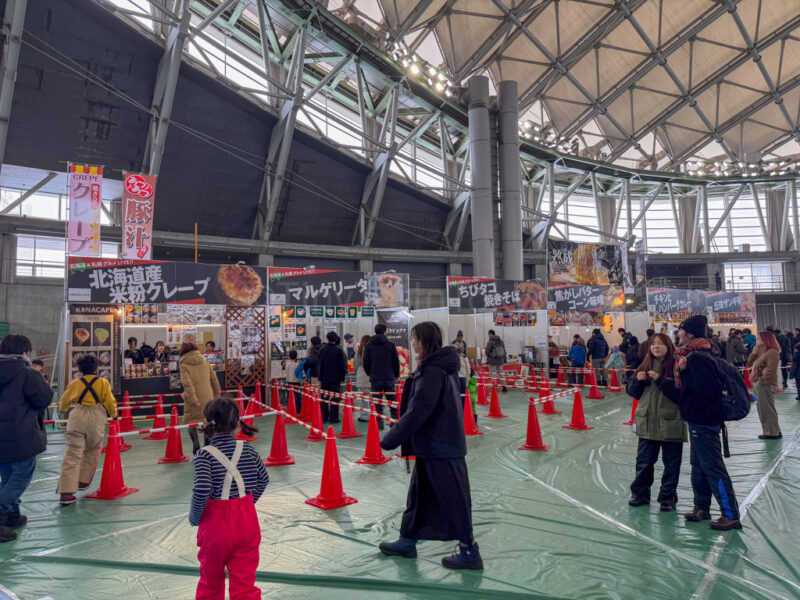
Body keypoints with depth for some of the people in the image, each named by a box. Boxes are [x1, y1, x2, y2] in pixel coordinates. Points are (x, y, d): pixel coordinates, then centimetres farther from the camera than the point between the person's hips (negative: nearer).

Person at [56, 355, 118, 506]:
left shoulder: (74, 384, 9)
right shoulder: (103, 382, 5)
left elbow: (63, 404, 19)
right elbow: (110, 402, 3)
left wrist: (64, 409, 43)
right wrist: (114, 414, 23)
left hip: (76, 419, 0)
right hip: (96, 419, 0)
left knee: (72, 455, -3)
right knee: (92, 451, 21)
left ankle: (66, 492, -9)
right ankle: (83, 482, 26)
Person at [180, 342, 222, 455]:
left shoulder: (184, 365, -4)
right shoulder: (204, 361, 7)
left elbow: (187, 384, -15)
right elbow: (214, 379, 9)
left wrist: (193, 399, -16)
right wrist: (217, 393, 16)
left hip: (194, 399, -4)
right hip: (208, 397, 4)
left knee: (191, 421, 7)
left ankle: (196, 446, -3)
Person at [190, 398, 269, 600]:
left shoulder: (204, 455, -16)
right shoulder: (247, 448, -3)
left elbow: (201, 490, -26)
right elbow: (263, 479, 8)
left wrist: (194, 517, -8)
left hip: (216, 524, -2)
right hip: (247, 521, 3)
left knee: (211, 578, 22)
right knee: (245, 580, 10)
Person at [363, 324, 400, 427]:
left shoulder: (369, 346, 2)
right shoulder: (390, 345, 0)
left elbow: (365, 363, 4)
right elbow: (396, 362, 3)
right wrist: (396, 375, 17)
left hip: (375, 378, 0)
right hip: (389, 378, 0)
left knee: (377, 403, 4)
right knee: (392, 400, 9)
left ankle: (379, 423, 2)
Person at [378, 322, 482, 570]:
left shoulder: (433, 370, -21)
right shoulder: (441, 367, 10)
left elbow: (419, 410, -25)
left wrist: (391, 439, -20)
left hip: (440, 446, -10)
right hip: (434, 444, 10)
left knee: (452, 498, 2)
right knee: (419, 493, 19)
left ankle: (469, 552, 15)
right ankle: (407, 541, 33)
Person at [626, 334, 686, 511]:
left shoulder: (676, 367, -9)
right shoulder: (646, 365, 7)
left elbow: (680, 394, -18)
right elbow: (632, 391, 12)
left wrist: (660, 380, -22)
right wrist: (638, 380, -7)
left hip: (671, 423, -4)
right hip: (647, 422, 5)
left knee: (671, 463, 9)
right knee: (643, 461, 14)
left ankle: (668, 497, 23)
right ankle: (640, 493, 28)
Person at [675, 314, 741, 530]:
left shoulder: (697, 358, -21)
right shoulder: (696, 354, 11)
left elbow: (707, 389, -27)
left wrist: (684, 369, -21)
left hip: (703, 421, -11)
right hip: (699, 418, 11)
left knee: (713, 467, -3)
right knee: (699, 465, 18)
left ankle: (731, 515, 6)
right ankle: (701, 508, 29)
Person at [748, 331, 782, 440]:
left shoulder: (772, 352, -15)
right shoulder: (761, 352, 15)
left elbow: (770, 370, -20)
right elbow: (751, 363, 17)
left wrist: (761, 380, -19)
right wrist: (754, 352, 6)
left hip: (766, 385, -10)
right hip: (758, 384, 10)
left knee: (767, 409, -3)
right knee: (762, 408, 14)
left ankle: (773, 433, 5)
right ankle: (768, 431, 21)